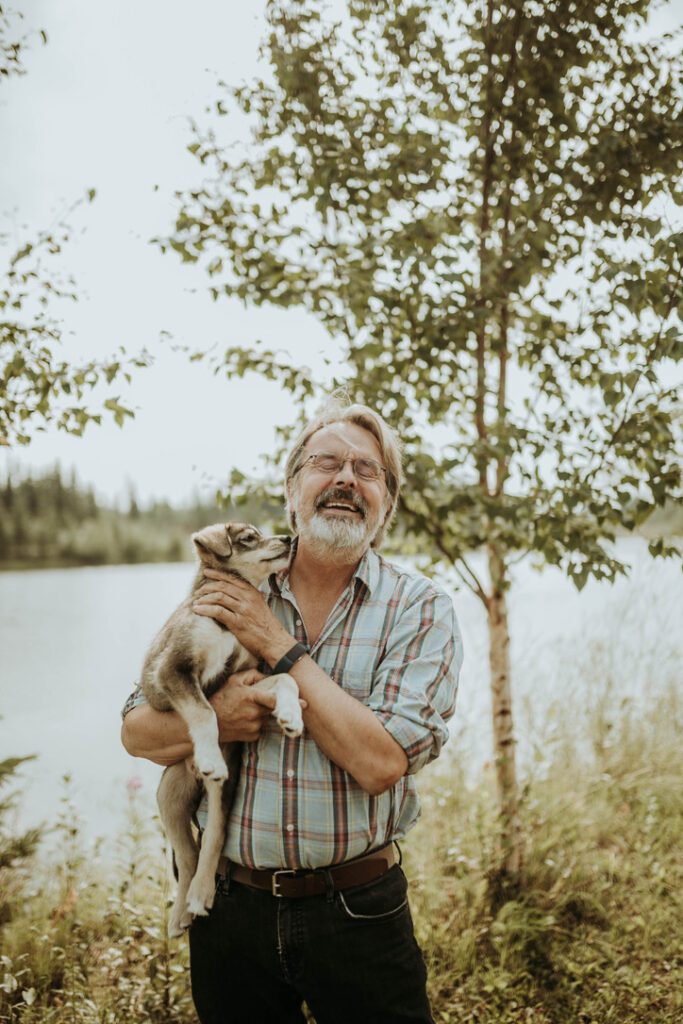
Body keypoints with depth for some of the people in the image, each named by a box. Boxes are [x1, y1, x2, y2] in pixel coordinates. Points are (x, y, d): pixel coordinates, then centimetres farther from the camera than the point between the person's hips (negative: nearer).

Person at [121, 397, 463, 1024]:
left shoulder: (421, 610, -9)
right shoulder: (228, 592, -1)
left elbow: (379, 763, -21)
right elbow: (137, 731, 2)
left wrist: (279, 646, -20)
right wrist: (215, 722, -19)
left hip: (357, 915, -2)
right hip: (230, 904, 2)